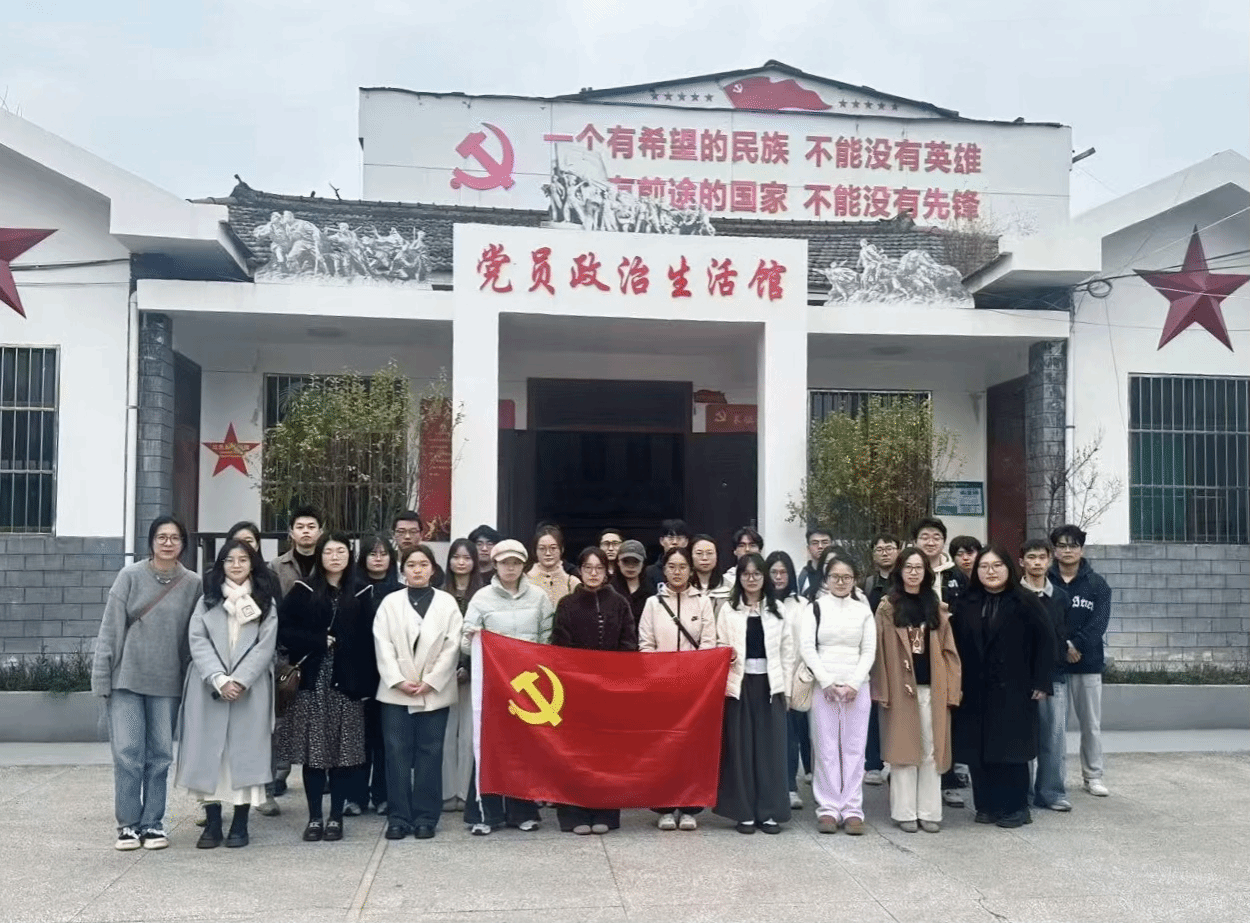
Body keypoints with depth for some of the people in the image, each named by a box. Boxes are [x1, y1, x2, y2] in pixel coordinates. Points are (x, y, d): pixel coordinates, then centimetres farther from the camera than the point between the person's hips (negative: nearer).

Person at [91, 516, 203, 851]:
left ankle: (153, 823, 16)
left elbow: (193, 635, 5)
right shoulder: (130, 576, -3)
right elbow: (110, 628, -2)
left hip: (167, 682, 2)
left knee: (160, 755, 6)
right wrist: (102, 676, -5)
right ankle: (128, 824, 10)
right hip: (126, 679, -1)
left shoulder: (192, 584, 2)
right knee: (127, 754, -2)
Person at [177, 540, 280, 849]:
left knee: (246, 751, -2)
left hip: (250, 689, -1)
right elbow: (198, 642, -1)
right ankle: (212, 824, 5)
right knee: (209, 752, 0)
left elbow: (265, 645, -2)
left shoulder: (265, 602, 7)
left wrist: (240, 680, -14)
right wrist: (219, 680, -14)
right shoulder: (207, 601, 10)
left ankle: (240, 824, 5)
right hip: (209, 688, 1)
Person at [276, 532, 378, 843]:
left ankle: (336, 816, 13)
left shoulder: (362, 593, 5)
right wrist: (318, 641, -9)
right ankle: (314, 817, 12)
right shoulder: (303, 591, 4)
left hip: (348, 683, 0)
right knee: (313, 750, 2)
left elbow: (368, 640, 0)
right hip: (313, 681, 0)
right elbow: (282, 628, -1)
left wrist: (367, 682, -7)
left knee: (343, 751, 3)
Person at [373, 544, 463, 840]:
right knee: (397, 753, 1)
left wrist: (430, 682, -9)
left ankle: (425, 817, 10)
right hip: (396, 691, 1)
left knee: (430, 754, 3)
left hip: (435, 691, 0)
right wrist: (398, 681, -11)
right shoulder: (390, 602, 7)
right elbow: (383, 645, 0)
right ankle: (398, 817, 8)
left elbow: (452, 647, -1)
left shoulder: (447, 602, 5)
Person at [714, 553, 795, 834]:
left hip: (770, 685, 1)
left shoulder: (777, 610, 8)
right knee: (740, 747, 1)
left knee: (771, 747, 1)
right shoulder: (729, 610, 5)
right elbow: (719, 648, 4)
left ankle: (770, 812, 8)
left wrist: (785, 687, 3)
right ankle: (744, 812, 7)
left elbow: (787, 651, 7)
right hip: (739, 685, -1)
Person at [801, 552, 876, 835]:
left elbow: (869, 652, 5)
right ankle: (828, 808, 6)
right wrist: (827, 682, -10)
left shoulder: (863, 611, 9)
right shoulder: (815, 609, 5)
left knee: (854, 748, 1)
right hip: (823, 686, -1)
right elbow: (806, 648, -2)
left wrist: (854, 684, -7)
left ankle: (852, 809, 6)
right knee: (826, 748, 0)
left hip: (857, 687, 1)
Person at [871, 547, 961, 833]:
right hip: (900, 688, -3)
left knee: (932, 750, 5)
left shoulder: (936, 607, 10)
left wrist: (951, 689, 0)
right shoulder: (887, 607, 0)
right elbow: (880, 651, -3)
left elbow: (948, 651, 7)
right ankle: (905, 813, 8)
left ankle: (929, 812, 13)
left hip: (932, 688, 3)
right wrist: (882, 690, -9)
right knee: (903, 750, 2)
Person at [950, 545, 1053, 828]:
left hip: (1013, 692, -3)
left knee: (1012, 750, 0)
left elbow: (1045, 641, -4)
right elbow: (956, 644, 7)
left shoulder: (1026, 602, -2)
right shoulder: (966, 604, 8)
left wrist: (1040, 682, -7)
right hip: (975, 692, 4)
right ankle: (987, 806, 15)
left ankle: (1015, 808, 12)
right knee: (978, 751, 4)